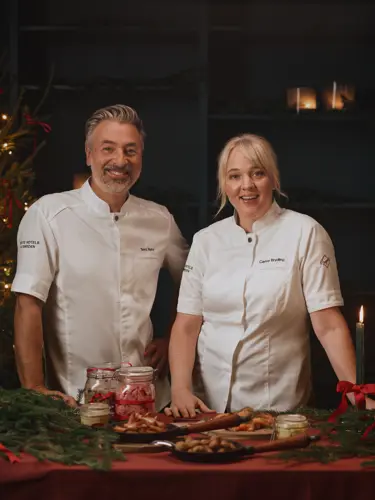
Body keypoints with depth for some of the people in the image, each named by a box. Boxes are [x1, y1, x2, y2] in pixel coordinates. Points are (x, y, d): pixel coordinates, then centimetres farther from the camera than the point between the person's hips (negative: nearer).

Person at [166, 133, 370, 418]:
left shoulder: (304, 233, -5)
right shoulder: (206, 240, 5)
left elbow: (328, 325, -9)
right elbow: (187, 324, 4)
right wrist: (181, 389, -9)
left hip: (279, 404, -3)